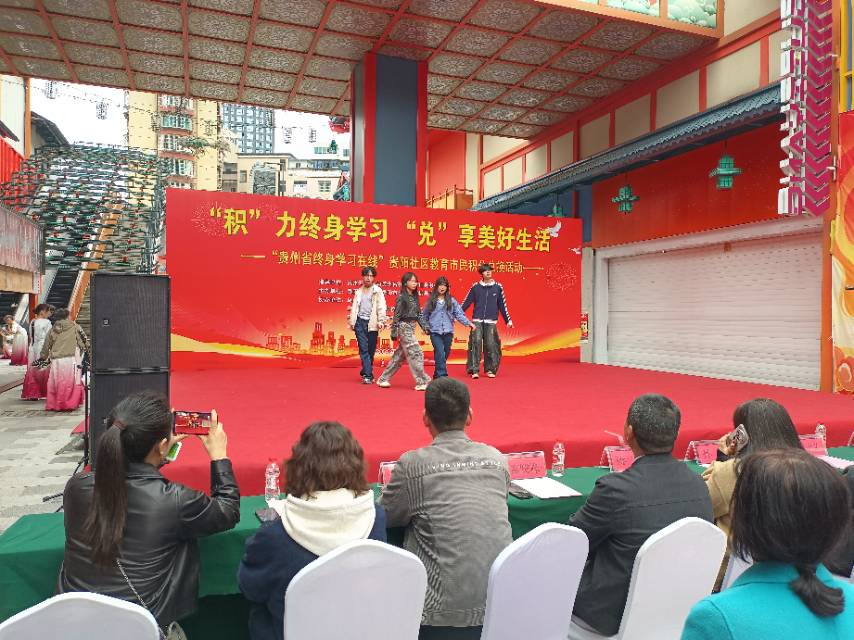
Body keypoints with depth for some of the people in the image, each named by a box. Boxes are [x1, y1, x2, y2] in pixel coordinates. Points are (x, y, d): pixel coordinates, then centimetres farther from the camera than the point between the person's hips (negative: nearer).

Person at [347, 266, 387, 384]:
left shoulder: (378, 291, 5)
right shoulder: (358, 291, 15)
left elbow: (381, 307, -4)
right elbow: (354, 307, 16)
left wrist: (381, 321, -14)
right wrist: (352, 321, 9)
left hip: (372, 323, -2)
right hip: (360, 322, 2)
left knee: (371, 350, 4)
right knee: (363, 349, -7)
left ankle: (365, 372, 21)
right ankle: (368, 375, -9)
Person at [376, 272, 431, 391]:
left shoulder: (414, 297, 13)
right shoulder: (402, 297, -9)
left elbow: (418, 315, 16)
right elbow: (396, 315, -11)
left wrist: (424, 327, 8)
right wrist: (394, 332, -12)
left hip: (411, 328, 8)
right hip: (404, 327, -8)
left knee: (400, 355, 10)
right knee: (416, 354, -9)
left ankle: (383, 379, 18)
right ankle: (422, 382, -5)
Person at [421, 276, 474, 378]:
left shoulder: (452, 300, 7)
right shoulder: (431, 300, 6)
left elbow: (459, 314, 2)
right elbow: (424, 316, 12)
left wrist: (468, 323, -11)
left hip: (448, 332, 2)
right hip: (435, 332, -2)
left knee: (445, 354, 8)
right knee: (440, 353, -15)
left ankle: (437, 375, 25)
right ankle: (442, 376, -15)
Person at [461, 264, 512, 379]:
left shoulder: (498, 287, 6)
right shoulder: (475, 287, 4)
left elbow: (502, 305, 12)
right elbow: (466, 302, 6)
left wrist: (508, 320, 13)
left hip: (491, 322, 1)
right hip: (477, 321, -1)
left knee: (490, 345, 0)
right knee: (476, 343, -10)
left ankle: (490, 369, 14)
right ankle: (474, 370, -5)